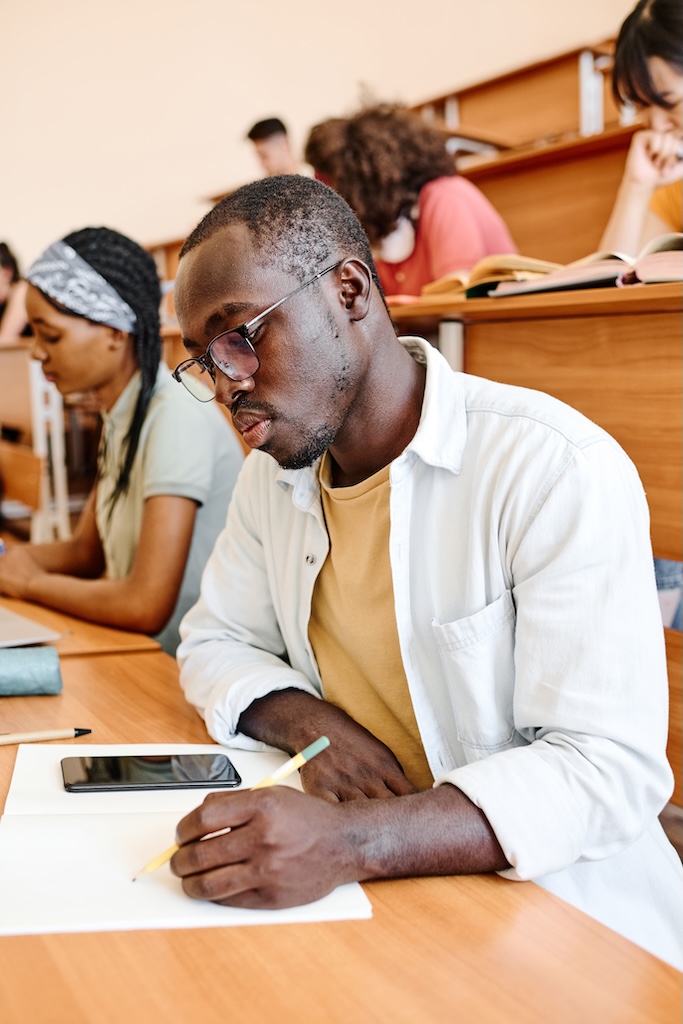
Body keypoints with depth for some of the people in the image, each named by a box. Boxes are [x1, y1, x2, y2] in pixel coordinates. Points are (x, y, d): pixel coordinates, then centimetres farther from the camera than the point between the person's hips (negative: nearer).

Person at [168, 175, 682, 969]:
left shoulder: (556, 470, -19)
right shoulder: (274, 472, 4)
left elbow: (609, 769, -22)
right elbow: (214, 642, 13)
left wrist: (353, 843, -36)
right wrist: (306, 721, -10)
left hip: (563, 914, -4)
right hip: (380, 902, 5)